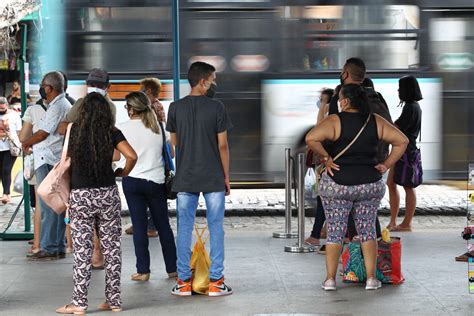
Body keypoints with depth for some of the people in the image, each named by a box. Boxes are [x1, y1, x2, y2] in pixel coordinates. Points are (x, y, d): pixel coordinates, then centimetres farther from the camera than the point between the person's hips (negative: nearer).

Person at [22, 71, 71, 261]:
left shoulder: (57, 107, -14)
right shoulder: (65, 105, 18)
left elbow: (43, 133, -18)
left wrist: (25, 143, -2)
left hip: (48, 162, -10)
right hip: (58, 162, 10)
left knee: (48, 208, -7)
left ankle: (50, 248, -4)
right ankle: (58, 247, 16)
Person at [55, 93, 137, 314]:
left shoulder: (74, 130, -2)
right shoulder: (112, 132, -3)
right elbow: (132, 156, -13)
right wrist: (123, 173, 6)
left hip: (80, 195, -1)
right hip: (107, 194, 1)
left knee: (82, 249, 3)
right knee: (112, 247, 8)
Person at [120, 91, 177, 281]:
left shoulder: (124, 128, -6)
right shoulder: (158, 126, 1)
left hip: (132, 181, -2)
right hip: (156, 181, 2)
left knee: (139, 226, 2)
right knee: (163, 225, 11)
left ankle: (143, 270, 4)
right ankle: (172, 268, 17)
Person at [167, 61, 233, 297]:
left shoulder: (176, 108, 1)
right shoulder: (216, 107, -8)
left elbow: (175, 142, 9)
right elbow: (222, 145, -6)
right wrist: (226, 175, 3)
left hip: (185, 177, 3)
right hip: (213, 177, -3)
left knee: (184, 228, 7)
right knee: (215, 228, 5)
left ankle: (183, 281, 9)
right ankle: (215, 281, 6)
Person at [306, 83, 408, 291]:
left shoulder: (335, 121, -10)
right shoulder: (376, 122, 2)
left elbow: (311, 139, -25)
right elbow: (402, 141, 3)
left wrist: (325, 157, -12)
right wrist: (386, 165, 4)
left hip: (337, 184, -3)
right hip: (370, 185, 3)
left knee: (335, 232, 6)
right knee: (367, 231, 13)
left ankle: (330, 279, 6)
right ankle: (371, 278, 12)